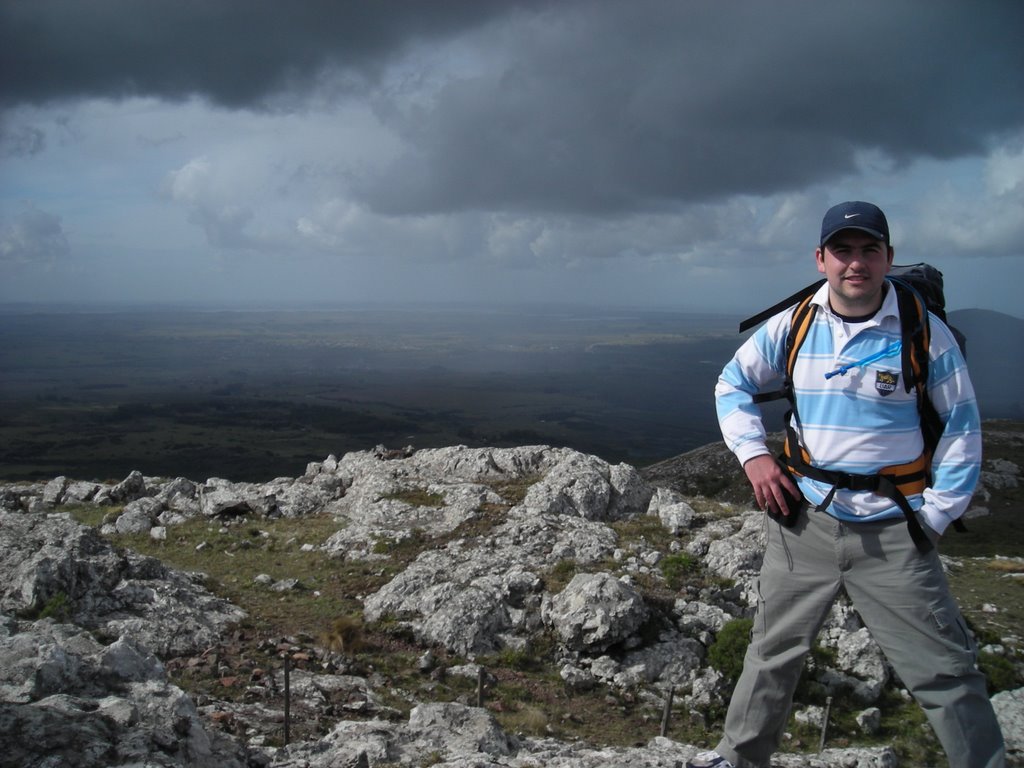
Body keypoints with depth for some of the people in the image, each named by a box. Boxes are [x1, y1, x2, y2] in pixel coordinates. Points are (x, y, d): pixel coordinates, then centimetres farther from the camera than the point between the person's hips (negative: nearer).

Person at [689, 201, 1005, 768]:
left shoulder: (925, 333, -9)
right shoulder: (792, 326, -1)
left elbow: (962, 427, -1)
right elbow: (732, 385, 13)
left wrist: (936, 516, -5)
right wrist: (753, 454, -1)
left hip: (892, 534, -3)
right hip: (804, 521, 3)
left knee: (946, 672, 0)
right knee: (772, 653, 16)